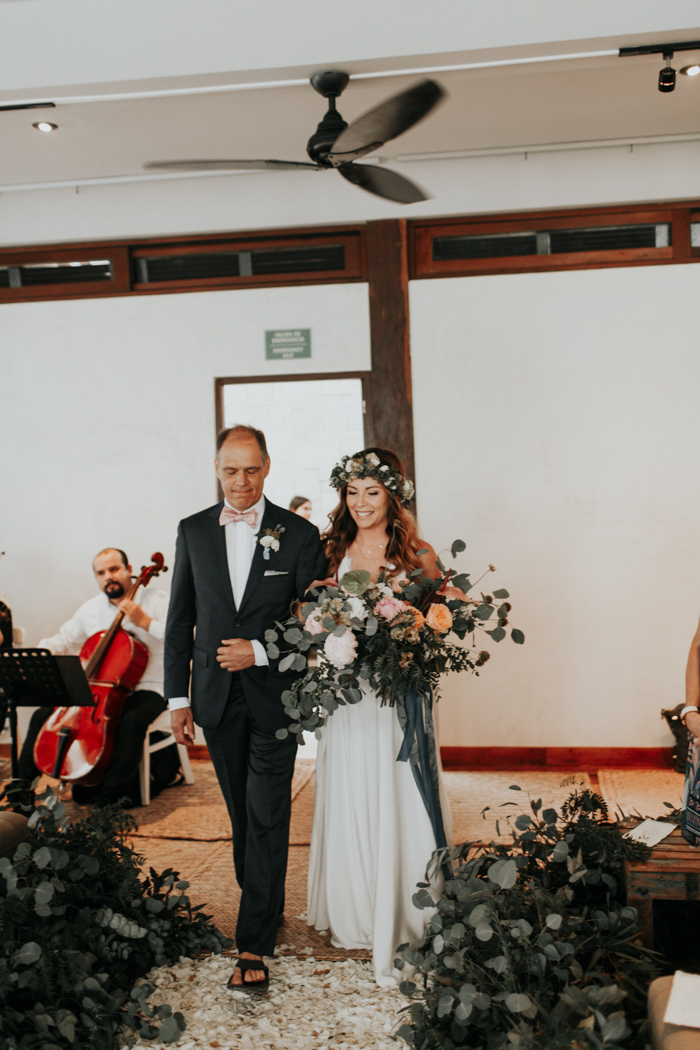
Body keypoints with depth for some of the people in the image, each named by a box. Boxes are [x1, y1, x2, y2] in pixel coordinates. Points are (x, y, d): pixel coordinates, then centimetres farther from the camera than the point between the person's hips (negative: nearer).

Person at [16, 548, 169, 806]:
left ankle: (109, 798, -32)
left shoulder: (155, 600, -5)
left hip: (146, 690, -5)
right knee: (43, 715, -5)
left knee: (133, 721, -37)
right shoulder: (91, 608, 13)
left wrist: (145, 622, -23)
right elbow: (64, 640, 23)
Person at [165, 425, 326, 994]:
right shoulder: (193, 531, 4)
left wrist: (260, 652, -16)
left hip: (274, 695, -3)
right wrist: (178, 696, 4)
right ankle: (266, 902, 36)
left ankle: (254, 946, 4)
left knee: (267, 817, -3)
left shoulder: (300, 534, -4)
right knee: (243, 812, 16)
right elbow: (181, 619, 6)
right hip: (217, 698, 3)